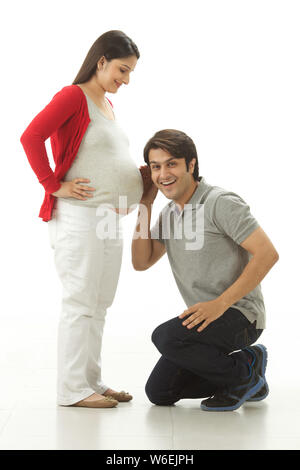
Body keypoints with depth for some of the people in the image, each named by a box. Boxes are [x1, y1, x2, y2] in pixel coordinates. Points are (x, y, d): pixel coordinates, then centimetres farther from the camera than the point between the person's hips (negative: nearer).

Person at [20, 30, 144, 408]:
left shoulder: (107, 105, 18)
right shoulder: (73, 96, -9)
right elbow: (31, 137, -21)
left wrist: (141, 176, 16)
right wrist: (54, 186, -18)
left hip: (110, 218, 9)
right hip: (79, 217, -9)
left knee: (100, 304, 12)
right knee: (81, 302, -6)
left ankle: (91, 382, 20)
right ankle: (73, 389, 2)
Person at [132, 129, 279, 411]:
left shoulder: (220, 203, -16)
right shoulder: (170, 212, 10)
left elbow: (267, 254, -23)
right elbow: (141, 262, 4)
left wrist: (220, 304, -26)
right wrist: (145, 204, -1)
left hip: (239, 315, -9)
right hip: (206, 317, 9)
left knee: (166, 337, -30)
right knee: (159, 393, 4)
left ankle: (244, 370, -6)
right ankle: (248, 380, 16)